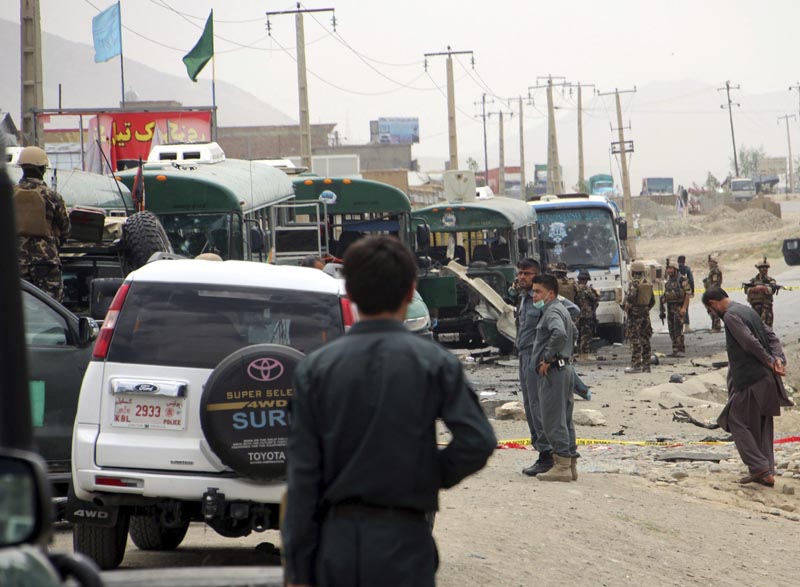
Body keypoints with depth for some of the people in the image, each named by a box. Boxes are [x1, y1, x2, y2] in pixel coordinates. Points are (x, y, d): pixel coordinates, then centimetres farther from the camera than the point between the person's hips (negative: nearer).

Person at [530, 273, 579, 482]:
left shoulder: (552, 312, -13)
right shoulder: (560, 310, 19)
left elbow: (559, 333, -33)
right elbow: (573, 332, 37)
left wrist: (547, 359, -24)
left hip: (553, 371, -10)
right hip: (565, 369, 10)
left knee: (554, 420, -9)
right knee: (565, 420, 12)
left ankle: (562, 466, -10)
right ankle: (571, 464, 14)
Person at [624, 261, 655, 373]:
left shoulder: (634, 283, -12)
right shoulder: (648, 284, 11)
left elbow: (630, 298, -22)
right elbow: (652, 301, 15)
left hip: (635, 314, -7)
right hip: (645, 313, 7)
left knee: (634, 340, -5)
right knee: (645, 340, 10)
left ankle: (636, 365, -7)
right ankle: (646, 365, 11)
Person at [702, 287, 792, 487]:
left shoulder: (731, 316, -12)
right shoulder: (748, 311, 16)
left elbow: (750, 342, -19)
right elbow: (771, 336, 11)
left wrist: (770, 362, -11)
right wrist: (779, 359, -2)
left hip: (750, 380, -9)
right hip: (767, 380, 9)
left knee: (736, 421, 0)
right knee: (762, 425, 13)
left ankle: (759, 467, -6)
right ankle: (766, 472, 14)